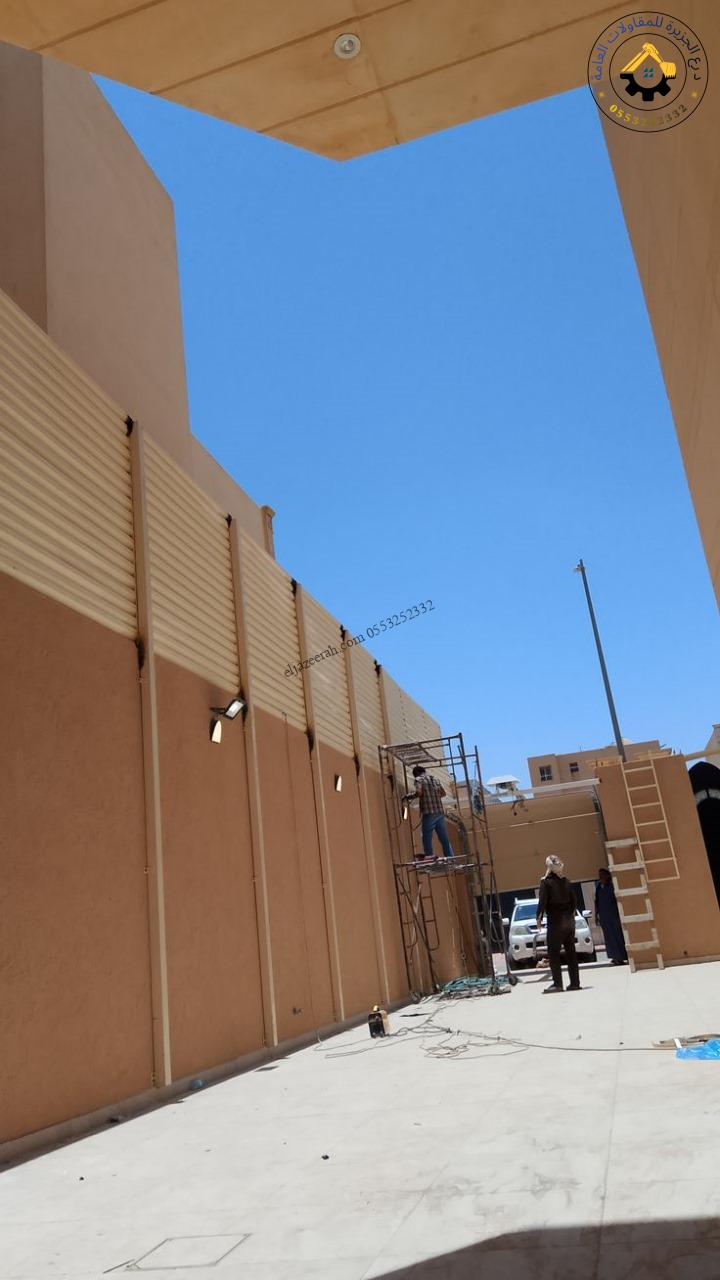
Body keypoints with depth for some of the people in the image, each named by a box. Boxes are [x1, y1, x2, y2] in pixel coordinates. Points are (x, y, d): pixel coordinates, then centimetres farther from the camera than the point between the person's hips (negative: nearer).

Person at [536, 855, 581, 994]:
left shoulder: (546, 882, -9)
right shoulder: (566, 881, 8)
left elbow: (542, 902, -12)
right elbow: (573, 901, 11)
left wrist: (539, 918, -2)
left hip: (555, 920, -6)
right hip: (568, 920, 6)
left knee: (553, 953, -2)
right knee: (570, 952, 9)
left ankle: (557, 983, -7)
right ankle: (575, 982, 10)